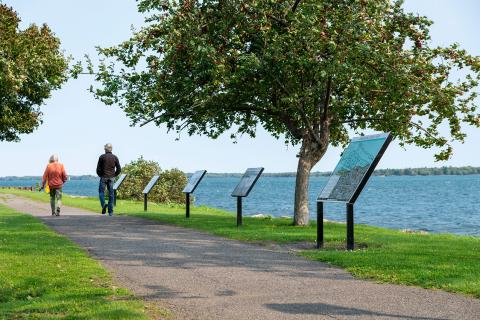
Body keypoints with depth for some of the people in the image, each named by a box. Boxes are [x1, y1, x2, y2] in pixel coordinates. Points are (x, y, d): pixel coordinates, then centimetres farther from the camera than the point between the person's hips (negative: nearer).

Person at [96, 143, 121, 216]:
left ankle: (103, 204, -16)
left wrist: (100, 175, 12)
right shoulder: (115, 157, 2)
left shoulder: (102, 157, -5)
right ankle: (110, 211, 4)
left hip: (104, 177, -2)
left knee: (101, 191, 10)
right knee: (111, 194, 6)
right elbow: (119, 169, 1)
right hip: (111, 178, 2)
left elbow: (98, 168, -5)